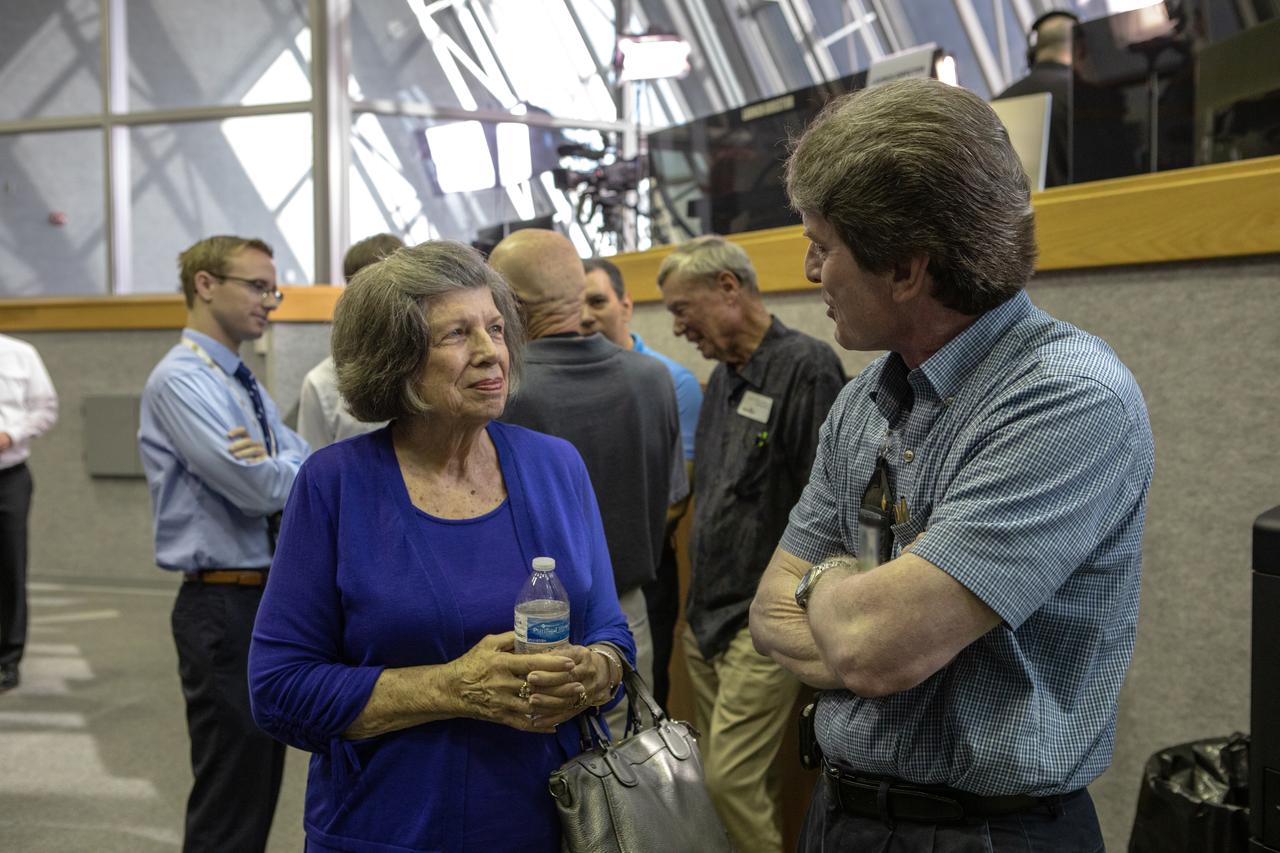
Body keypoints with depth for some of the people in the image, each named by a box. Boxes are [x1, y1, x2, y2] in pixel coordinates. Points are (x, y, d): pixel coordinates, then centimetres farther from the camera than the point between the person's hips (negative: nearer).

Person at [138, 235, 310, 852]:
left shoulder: (244, 385, 15)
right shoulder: (181, 379, -14)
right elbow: (259, 487, -24)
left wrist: (275, 460, -16)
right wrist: (309, 461, -5)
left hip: (271, 599, 9)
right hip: (225, 608, -9)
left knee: (261, 780, 17)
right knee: (228, 797, -2)